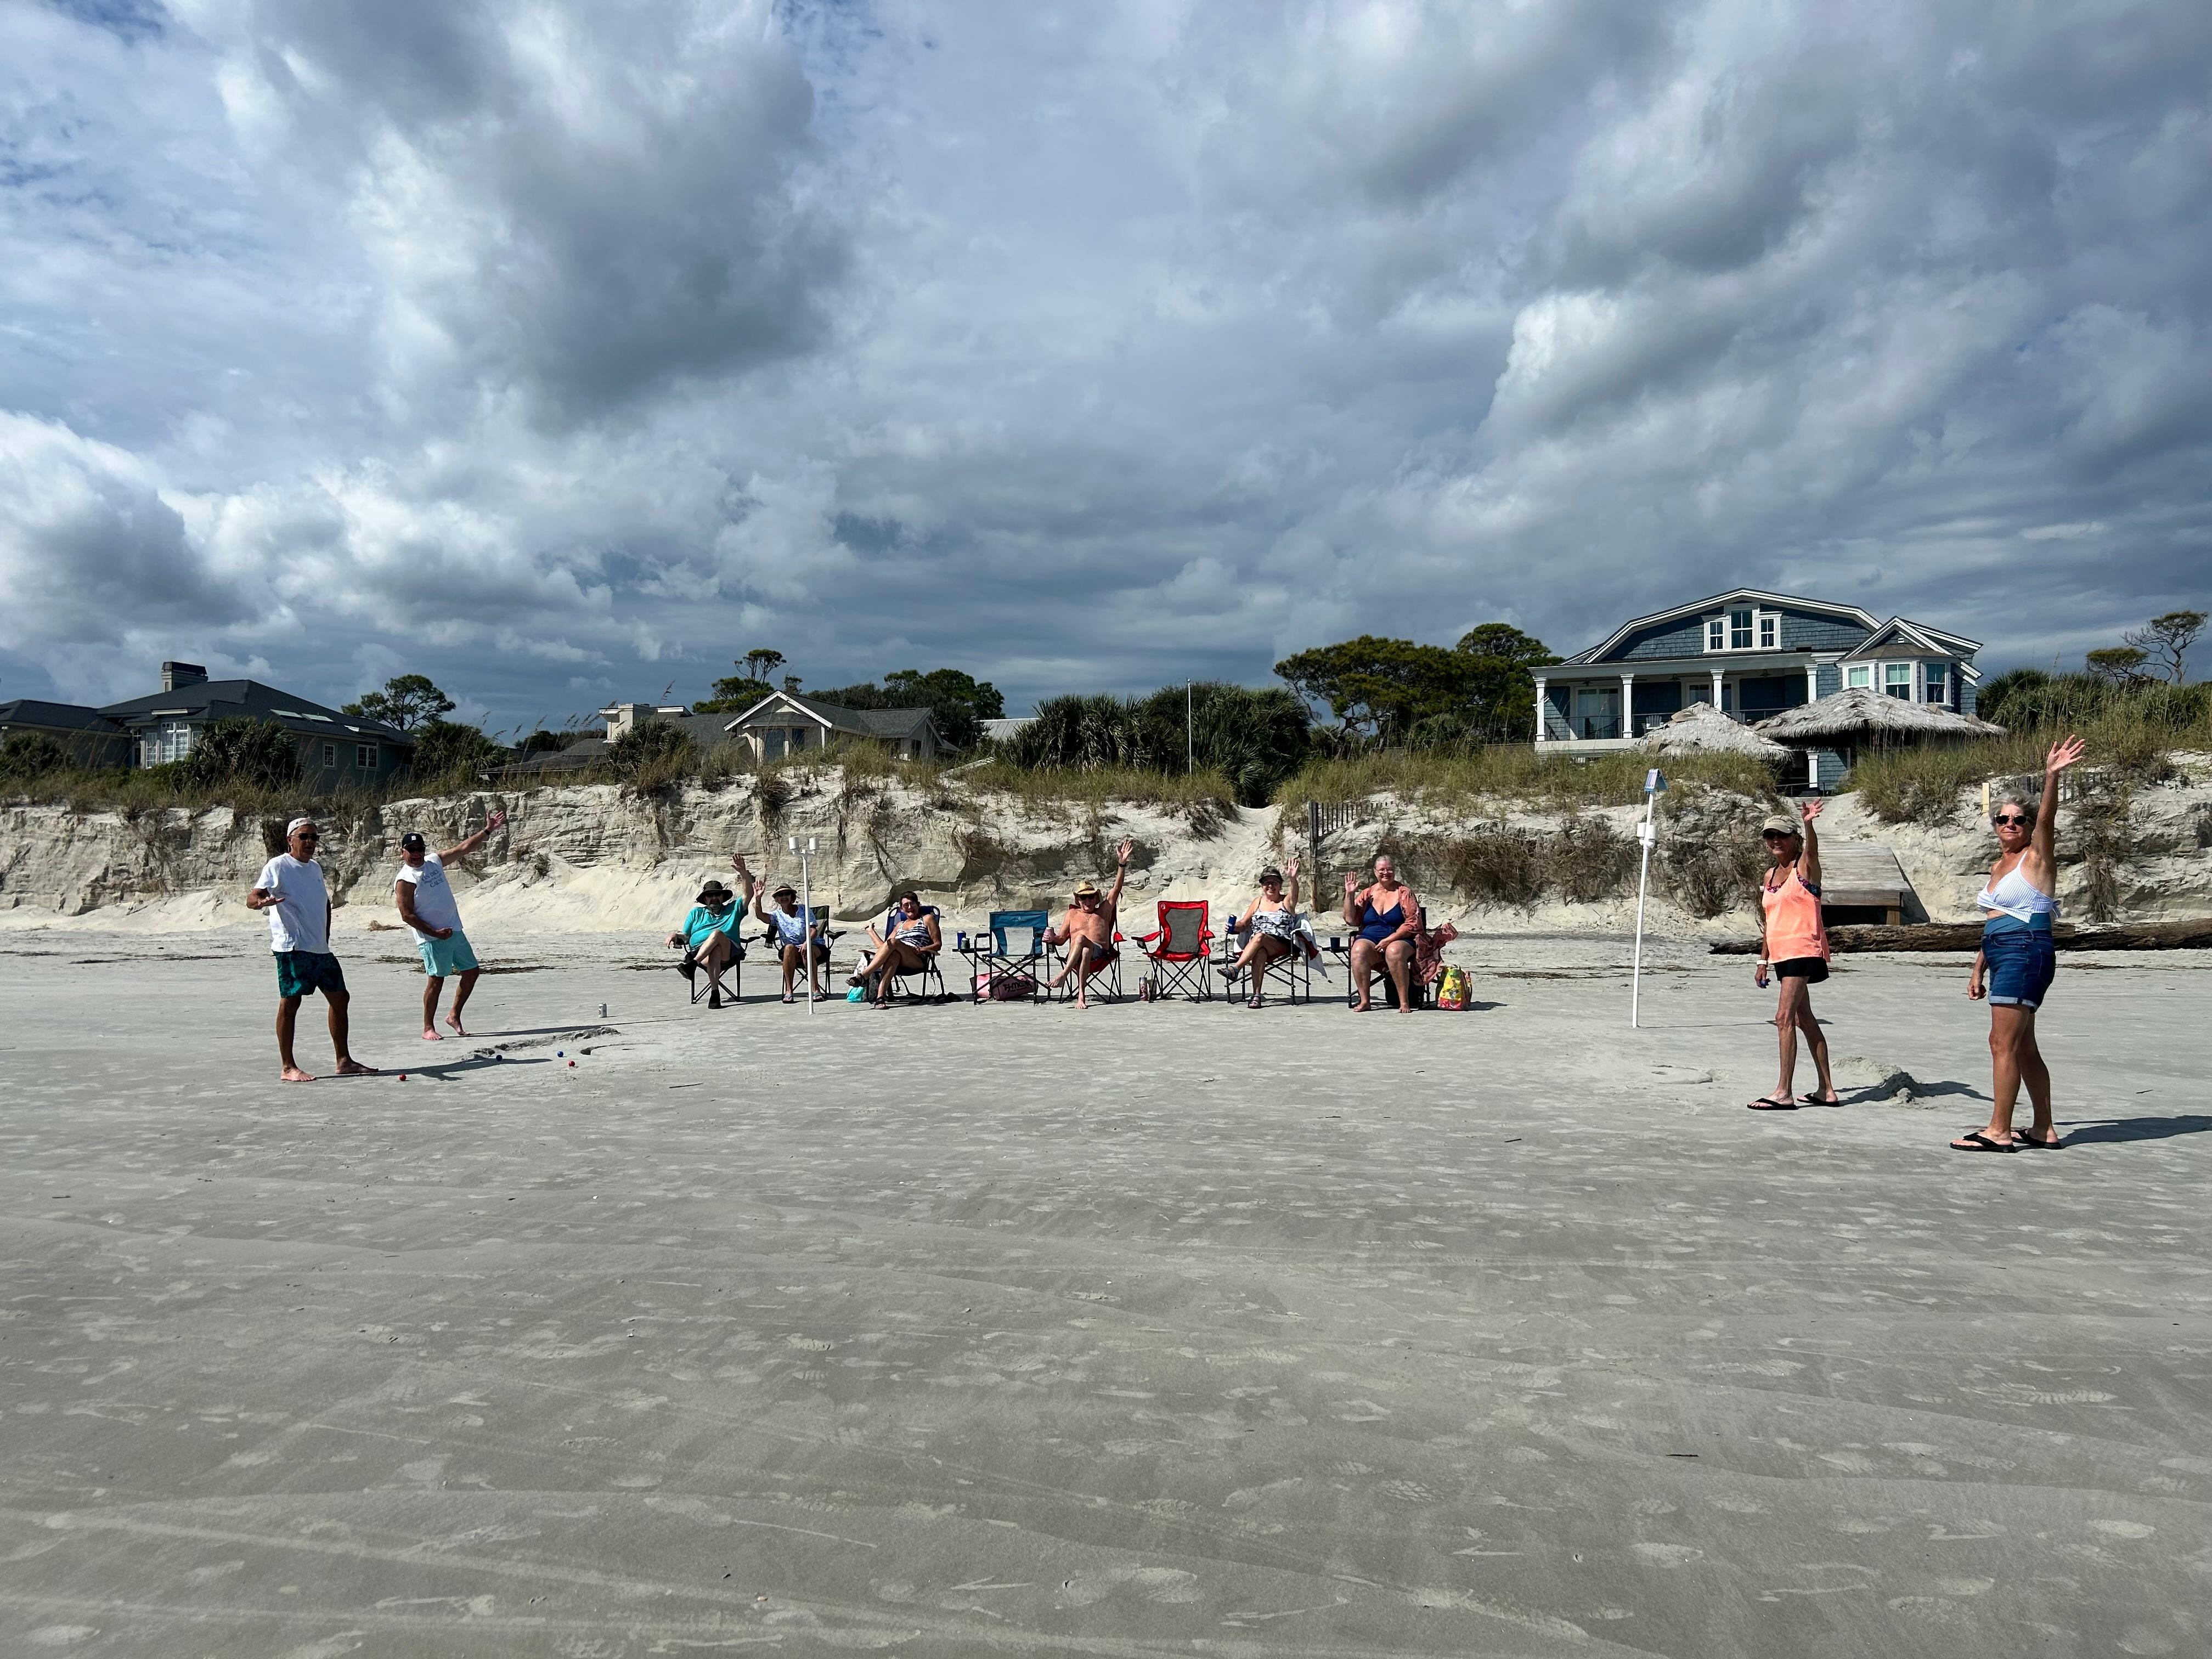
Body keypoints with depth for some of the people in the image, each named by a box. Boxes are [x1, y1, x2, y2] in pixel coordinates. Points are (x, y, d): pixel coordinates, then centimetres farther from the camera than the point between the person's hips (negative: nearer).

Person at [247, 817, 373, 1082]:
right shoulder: (277, 866, -5)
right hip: (292, 948, -8)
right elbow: (252, 898, -15)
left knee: (340, 998, 9)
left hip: (320, 949, 8)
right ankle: (288, 1067, 1)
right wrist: (262, 901, -39)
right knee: (290, 1002, -6)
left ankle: (344, 1061, 16)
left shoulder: (315, 868, 17)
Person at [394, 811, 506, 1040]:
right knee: (436, 980, -6)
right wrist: (435, 933, -16)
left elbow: (464, 848, 15)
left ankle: (454, 1016, 22)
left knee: (472, 971, 10)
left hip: (455, 931, 8)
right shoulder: (404, 880, -11)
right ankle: (428, 1028, 7)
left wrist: (487, 831, 11)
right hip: (431, 938, -8)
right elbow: (407, 915, -14)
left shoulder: (434, 861, 9)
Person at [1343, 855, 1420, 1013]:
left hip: (1400, 940, -2)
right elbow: (1351, 920, 6)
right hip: (1370, 939, 2)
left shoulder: (1404, 893, 4)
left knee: (1394, 951, -37)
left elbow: (1413, 924, -4)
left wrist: (1389, 940, -14)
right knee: (1358, 950, -31)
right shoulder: (1367, 894, 12)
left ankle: (1405, 1002, -28)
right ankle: (1364, 1001, -27)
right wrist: (1349, 894, -4)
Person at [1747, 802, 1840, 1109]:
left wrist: (1808, 823, -50)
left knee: (1784, 1017, -15)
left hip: (1804, 951, -9)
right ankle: (1827, 1090, 21)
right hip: (1782, 955, 9)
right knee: (1803, 1018, 13)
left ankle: (1784, 1092, -13)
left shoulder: (1805, 866, -5)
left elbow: (1812, 846, -29)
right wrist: (1763, 961, 19)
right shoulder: (1769, 877, 16)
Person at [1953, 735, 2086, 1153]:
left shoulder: (2037, 857, -3)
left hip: (2027, 952, -9)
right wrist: (1978, 970, 20)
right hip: (2002, 957, 9)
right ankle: (2044, 1130, 20)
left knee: (2003, 1043, -10)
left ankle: (1998, 1131, -6)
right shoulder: (1999, 866, 19)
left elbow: (2047, 818, -23)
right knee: (2022, 1046, 12)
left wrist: (2051, 777, -38)